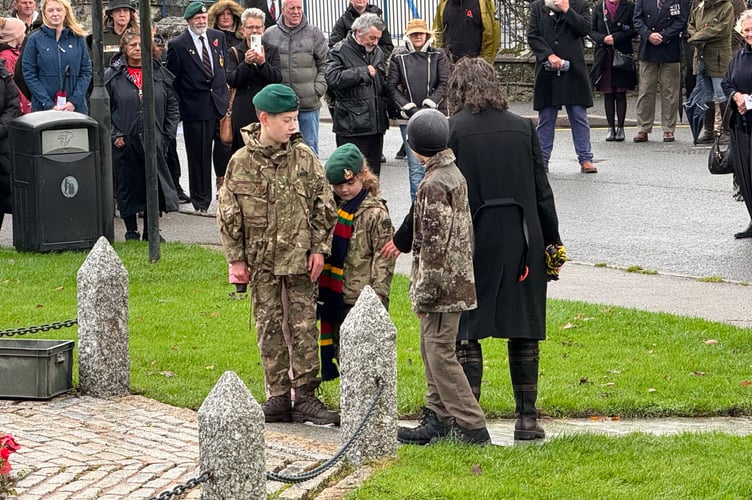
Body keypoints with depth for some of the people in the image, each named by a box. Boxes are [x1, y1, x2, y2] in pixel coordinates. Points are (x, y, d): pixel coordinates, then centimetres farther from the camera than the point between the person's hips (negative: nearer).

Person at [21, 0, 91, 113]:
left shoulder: (78, 38, 8)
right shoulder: (35, 39, 3)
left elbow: (86, 72, 6)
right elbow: (29, 75, -1)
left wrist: (74, 101, -8)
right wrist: (49, 105, -11)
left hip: (76, 107, 1)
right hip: (43, 108, -1)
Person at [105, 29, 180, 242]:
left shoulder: (159, 74, 7)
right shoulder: (112, 76, 0)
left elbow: (172, 105, 11)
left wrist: (167, 134, 3)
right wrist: (113, 135, -7)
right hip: (125, 143, -2)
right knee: (127, 187, 4)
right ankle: (131, 231, 14)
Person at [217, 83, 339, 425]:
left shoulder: (304, 156, -1)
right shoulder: (241, 163, -3)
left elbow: (323, 205, 4)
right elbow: (227, 214, 1)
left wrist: (319, 248, -1)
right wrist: (236, 258, -1)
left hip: (299, 258, 0)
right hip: (261, 261, 0)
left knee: (304, 327, 0)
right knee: (268, 329, 6)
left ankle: (305, 397, 6)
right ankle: (278, 396, 14)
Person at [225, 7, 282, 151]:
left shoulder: (272, 51, 9)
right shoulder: (235, 53, 8)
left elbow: (277, 79, -2)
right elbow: (231, 81, -3)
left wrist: (262, 63, -19)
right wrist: (246, 63, -18)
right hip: (243, 111, 0)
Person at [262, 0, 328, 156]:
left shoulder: (314, 33, 3)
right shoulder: (270, 35, 4)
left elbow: (324, 63, 5)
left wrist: (319, 89, -5)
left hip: (309, 102, -1)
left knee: (310, 147, 5)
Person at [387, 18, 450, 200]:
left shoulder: (438, 56, 6)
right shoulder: (399, 57, 5)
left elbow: (444, 83, 0)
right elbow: (391, 87, 2)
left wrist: (429, 104, -12)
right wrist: (409, 108, -8)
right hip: (408, 119, 0)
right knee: (415, 167, -4)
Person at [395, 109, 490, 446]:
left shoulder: (434, 184, -19)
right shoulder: (454, 175, 12)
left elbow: (435, 243, -22)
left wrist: (424, 291, -18)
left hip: (441, 283, -10)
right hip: (457, 279, 10)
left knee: (439, 352, -6)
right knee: (432, 349, 17)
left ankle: (471, 425, -5)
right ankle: (438, 419, 22)